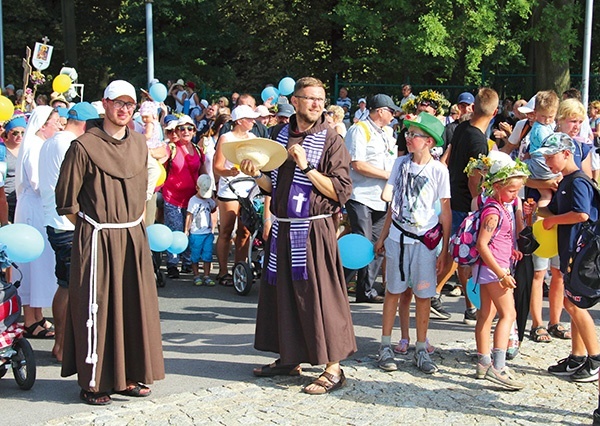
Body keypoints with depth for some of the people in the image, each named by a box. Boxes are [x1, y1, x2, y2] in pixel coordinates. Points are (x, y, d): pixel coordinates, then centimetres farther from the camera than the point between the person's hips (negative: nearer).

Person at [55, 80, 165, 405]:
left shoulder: (138, 144, 10)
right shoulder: (84, 146, -9)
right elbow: (66, 201, -5)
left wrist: (135, 223, 13)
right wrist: (91, 227, -3)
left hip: (134, 238, 6)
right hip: (96, 239, -6)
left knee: (134, 304, 8)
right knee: (97, 307, -2)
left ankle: (128, 376, 20)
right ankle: (93, 382, 9)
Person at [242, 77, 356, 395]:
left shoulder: (331, 140, -7)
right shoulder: (282, 136, 10)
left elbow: (340, 191, -14)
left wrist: (306, 167, -19)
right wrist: (257, 175, -2)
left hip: (314, 229, -6)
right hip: (282, 228, 6)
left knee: (317, 294, -4)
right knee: (282, 292, 13)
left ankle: (333, 368, 5)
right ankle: (289, 359, 28)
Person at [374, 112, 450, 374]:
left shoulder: (438, 170, -5)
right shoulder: (401, 163, 4)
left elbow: (446, 212, -3)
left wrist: (445, 249, -5)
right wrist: (383, 237, 11)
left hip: (425, 240, -2)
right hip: (397, 236, 2)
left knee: (423, 295, 3)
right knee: (394, 291, 8)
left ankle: (421, 350, 14)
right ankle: (386, 347, 15)